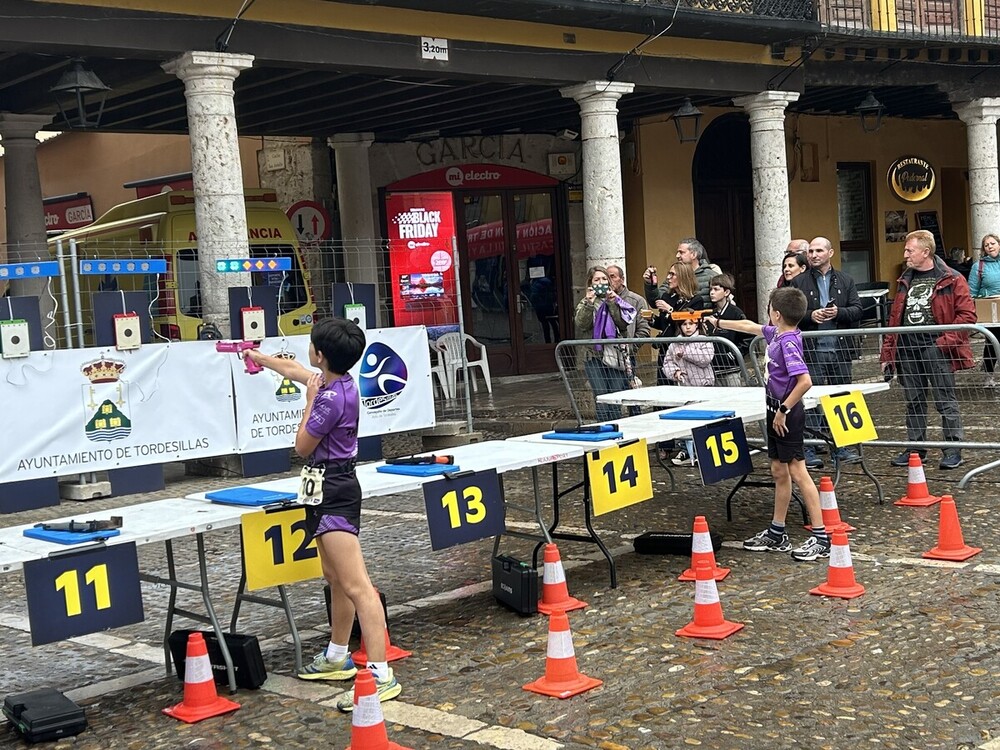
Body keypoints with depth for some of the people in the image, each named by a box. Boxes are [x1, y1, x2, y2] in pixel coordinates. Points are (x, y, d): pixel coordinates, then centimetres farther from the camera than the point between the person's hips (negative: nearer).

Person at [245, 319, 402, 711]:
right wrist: (259, 357, 40)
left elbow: (302, 446, -11)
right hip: (330, 487, 11)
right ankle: (337, 658, 35)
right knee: (335, 578, 21)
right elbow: (296, 370, 26)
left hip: (334, 491, -11)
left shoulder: (331, 398, -22)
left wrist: (310, 400, -6)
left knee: (355, 585, -15)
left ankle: (381, 675, -18)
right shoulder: (337, 382, 6)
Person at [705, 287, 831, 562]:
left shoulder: (789, 342, -20)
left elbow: (805, 381, -29)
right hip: (776, 413, 10)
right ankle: (776, 534, 24)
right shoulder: (776, 334, 6)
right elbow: (750, 326, 26)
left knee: (797, 472, -8)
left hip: (788, 416, -10)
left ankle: (821, 538, -5)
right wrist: (719, 323, 36)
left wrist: (784, 410, -21)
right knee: (779, 472, 15)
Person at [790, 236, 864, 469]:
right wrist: (810, 315, -16)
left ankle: (841, 447, 17)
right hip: (811, 349, -3)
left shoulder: (845, 281, 11)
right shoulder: (798, 282, 4)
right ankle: (809, 450, 0)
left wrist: (838, 312, -12)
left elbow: (857, 309, 5)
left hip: (840, 348, 3)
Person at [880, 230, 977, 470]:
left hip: (935, 349, -6)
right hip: (907, 349, 6)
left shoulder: (951, 280, -3)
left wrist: (945, 342, -16)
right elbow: (895, 318, 18)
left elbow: (967, 314, -9)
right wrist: (887, 353, 15)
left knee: (945, 400, 0)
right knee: (913, 402, 11)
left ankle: (953, 449, 7)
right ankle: (915, 448, 20)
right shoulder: (905, 281, 16)